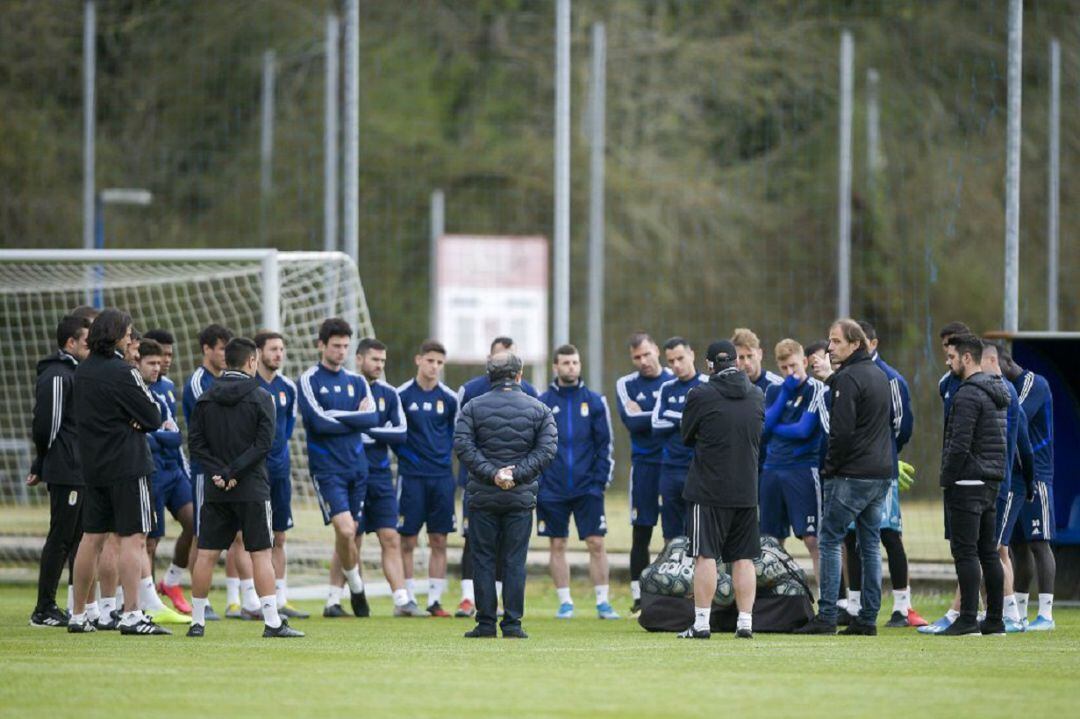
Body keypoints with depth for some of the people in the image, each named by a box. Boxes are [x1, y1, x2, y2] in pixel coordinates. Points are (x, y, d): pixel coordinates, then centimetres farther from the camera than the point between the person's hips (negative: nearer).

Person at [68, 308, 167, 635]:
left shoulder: (82, 372, 10)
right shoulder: (121, 372, -14)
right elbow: (153, 418, -13)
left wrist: (125, 421, 2)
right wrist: (138, 422, 6)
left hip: (93, 465, 8)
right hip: (127, 465, -8)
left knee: (91, 537, 12)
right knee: (133, 538, -6)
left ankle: (78, 616, 15)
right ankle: (131, 615, -12)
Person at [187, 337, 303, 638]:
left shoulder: (205, 399, 7)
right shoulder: (260, 397, -5)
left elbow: (196, 443, 0)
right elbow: (263, 444, -13)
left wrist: (218, 473, -6)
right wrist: (235, 473, -12)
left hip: (215, 490, 4)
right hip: (252, 489, -3)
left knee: (206, 554, 5)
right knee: (261, 554, -2)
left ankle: (197, 621, 6)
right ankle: (272, 622, -5)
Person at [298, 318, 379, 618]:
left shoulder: (357, 381, 12)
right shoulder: (310, 380, -3)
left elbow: (373, 417, -2)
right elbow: (319, 422, -15)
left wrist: (337, 418, -11)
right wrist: (356, 419, -6)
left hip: (356, 466, 5)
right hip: (326, 467, -5)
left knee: (350, 532, 6)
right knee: (345, 530, -17)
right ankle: (356, 588, 1)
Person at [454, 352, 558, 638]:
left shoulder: (473, 407, 2)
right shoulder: (538, 409, 4)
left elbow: (462, 445, -9)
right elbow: (547, 448, -5)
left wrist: (491, 473, -11)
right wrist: (517, 474, -9)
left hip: (483, 495, 0)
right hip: (521, 497, 0)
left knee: (483, 560, 5)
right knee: (515, 561, 3)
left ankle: (486, 622, 3)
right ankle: (512, 624, 0)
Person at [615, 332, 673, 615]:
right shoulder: (626, 385, 4)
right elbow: (631, 422, -10)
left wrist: (645, 416, -10)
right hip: (644, 466, 0)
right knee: (641, 534, 0)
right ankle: (639, 597, 5)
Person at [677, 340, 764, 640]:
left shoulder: (700, 396, -9)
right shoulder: (757, 397, 5)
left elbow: (687, 436, 3)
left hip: (707, 488, -4)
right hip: (746, 491, 4)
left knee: (705, 556, -2)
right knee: (743, 558, 8)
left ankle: (701, 623, -4)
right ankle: (745, 622, 7)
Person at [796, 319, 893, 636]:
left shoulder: (848, 379, -13)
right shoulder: (880, 375, 16)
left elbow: (841, 431, -17)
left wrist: (830, 467, -7)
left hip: (852, 476, -9)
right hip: (881, 473, 9)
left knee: (829, 540, -3)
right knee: (871, 544, 10)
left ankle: (826, 616, -7)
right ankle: (868, 618, 10)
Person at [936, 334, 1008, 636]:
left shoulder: (968, 395, -15)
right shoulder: (997, 393, 16)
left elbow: (959, 445, -20)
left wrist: (947, 478, -11)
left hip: (967, 484, -9)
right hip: (991, 482, 9)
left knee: (965, 552, -8)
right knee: (988, 552, 10)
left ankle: (968, 619, -11)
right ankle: (995, 620, 11)